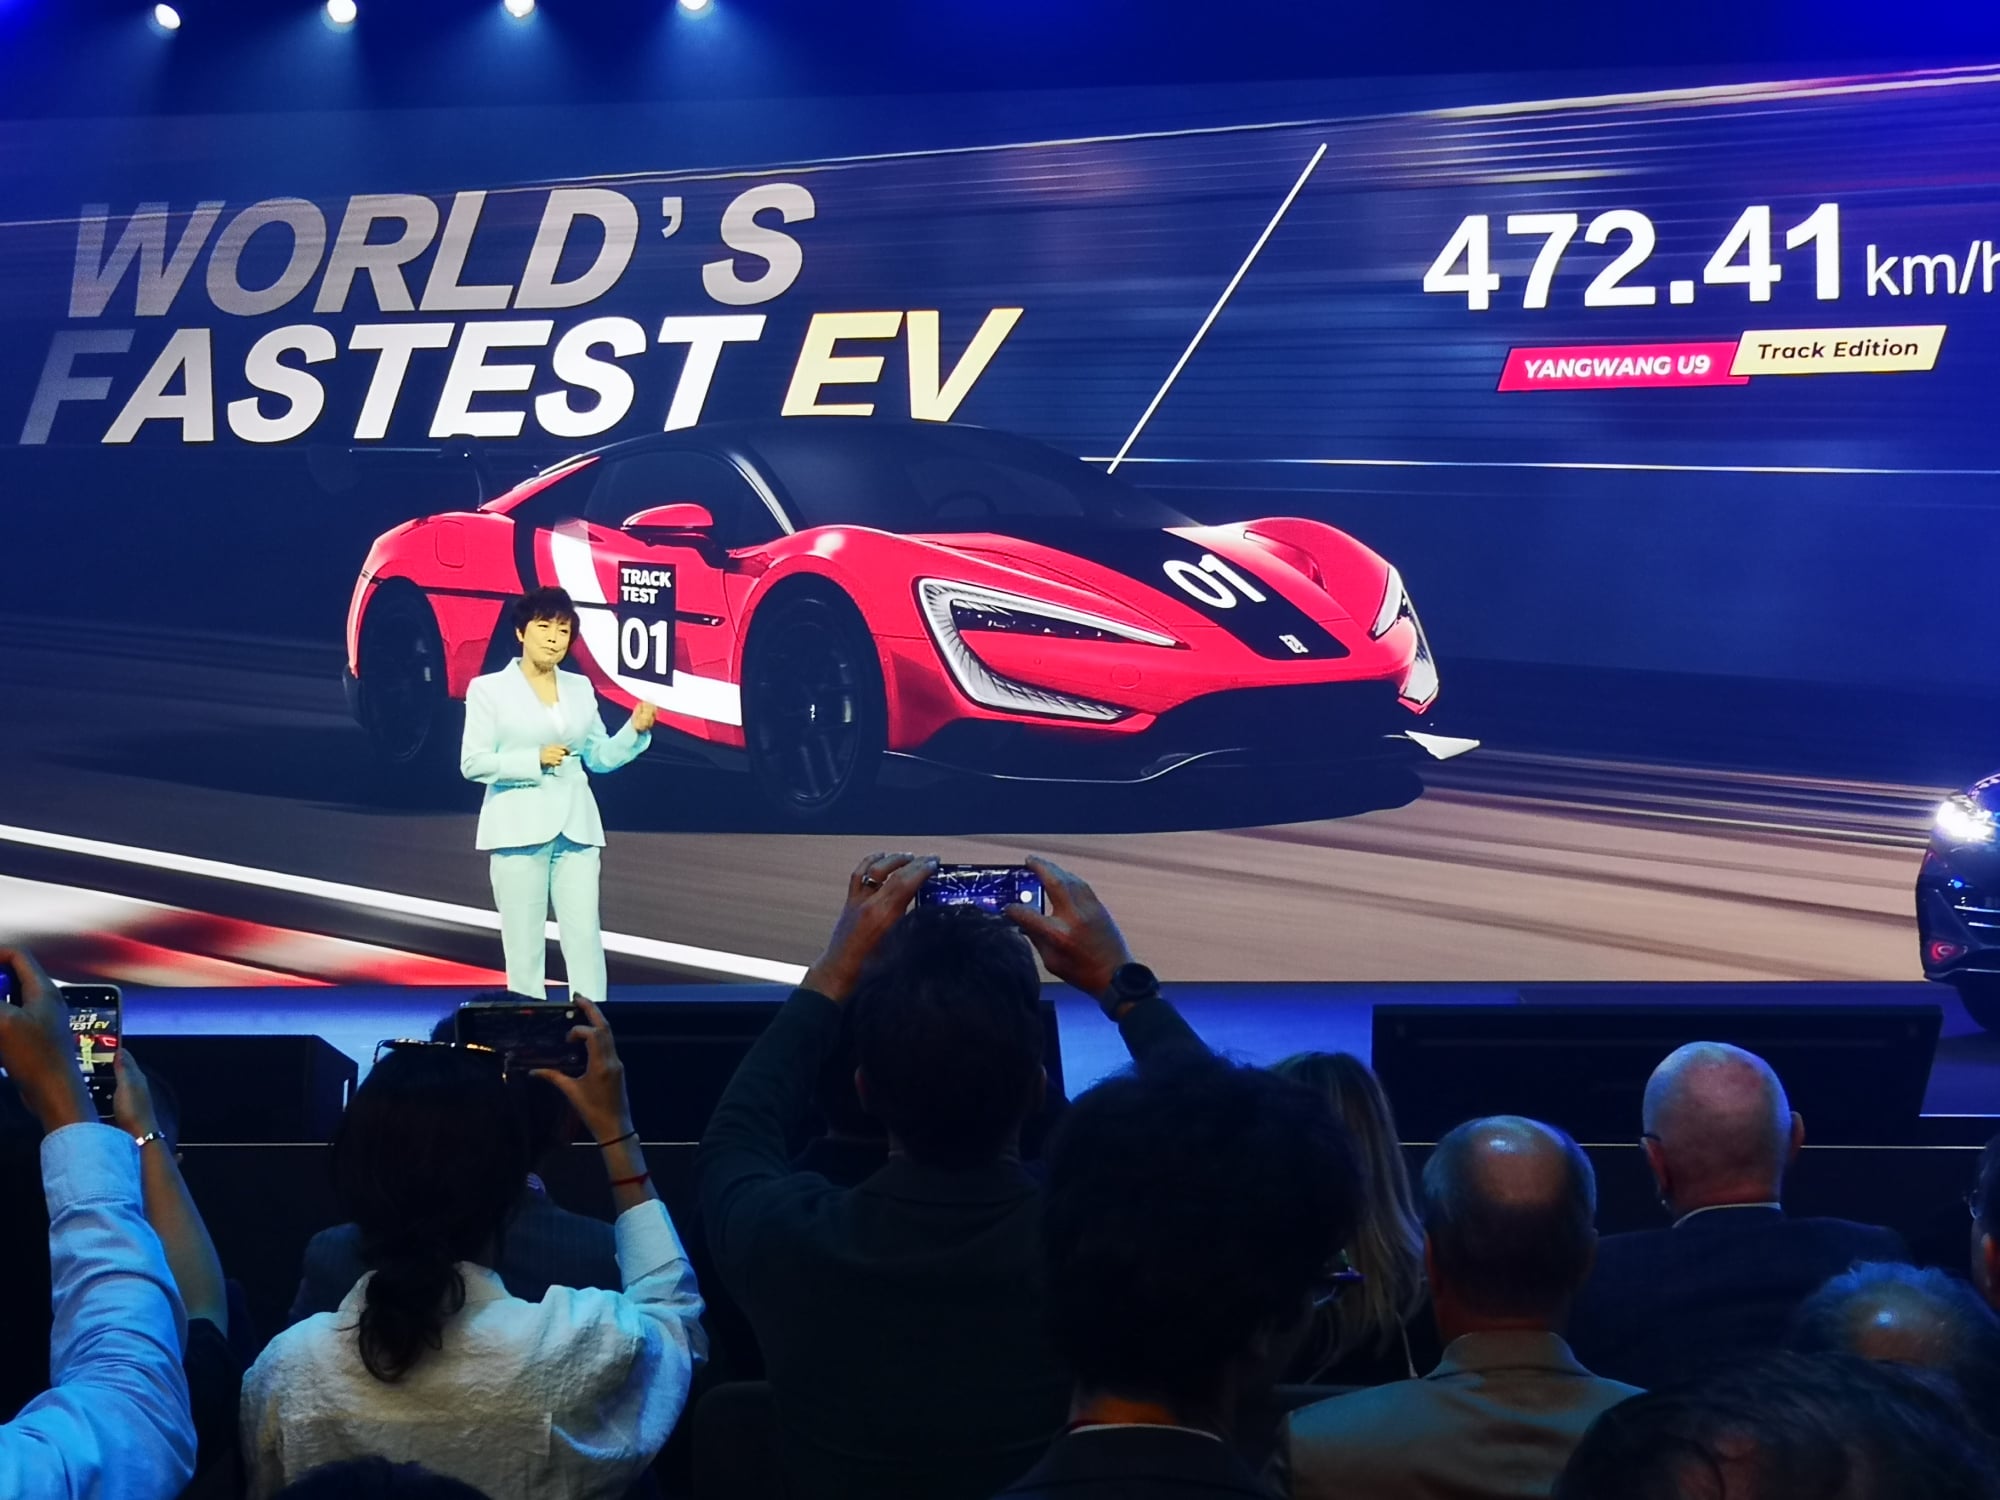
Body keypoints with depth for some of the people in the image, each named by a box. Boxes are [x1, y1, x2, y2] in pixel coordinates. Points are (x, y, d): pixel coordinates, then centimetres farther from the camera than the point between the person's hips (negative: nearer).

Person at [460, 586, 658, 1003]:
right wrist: (534, 759, -14)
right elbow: (472, 764, -5)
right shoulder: (489, 689, 1)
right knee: (524, 944, -1)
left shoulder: (580, 688, 14)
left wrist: (636, 729, -3)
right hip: (519, 828, -4)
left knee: (585, 938, -2)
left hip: (575, 827, 4)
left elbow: (600, 757, 14)